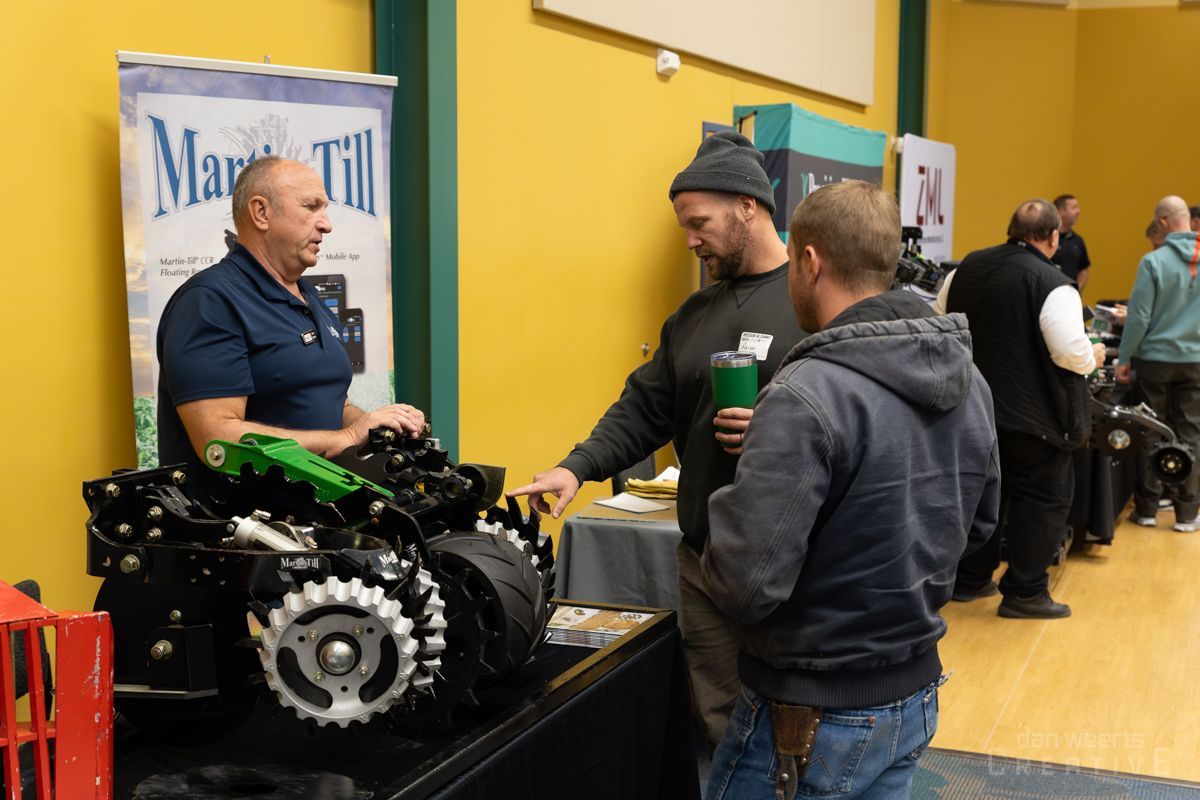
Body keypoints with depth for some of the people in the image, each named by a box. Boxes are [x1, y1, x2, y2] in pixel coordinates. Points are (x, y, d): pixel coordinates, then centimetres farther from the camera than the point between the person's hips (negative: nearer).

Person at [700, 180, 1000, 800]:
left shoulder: (806, 397, -25)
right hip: (916, 699, 7)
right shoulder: (968, 380, 0)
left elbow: (744, 586, -27)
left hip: (814, 717, -7)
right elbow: (978, 524, 13)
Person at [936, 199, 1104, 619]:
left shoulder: (966, 268, 5)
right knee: (1041, 499, 6)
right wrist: (1093, 357, 0)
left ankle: (969, 579, 26)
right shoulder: (1053, 285, -17)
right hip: (1031, 413, -6)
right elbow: (1071, 352, -21)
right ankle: (1025, 592, 8)